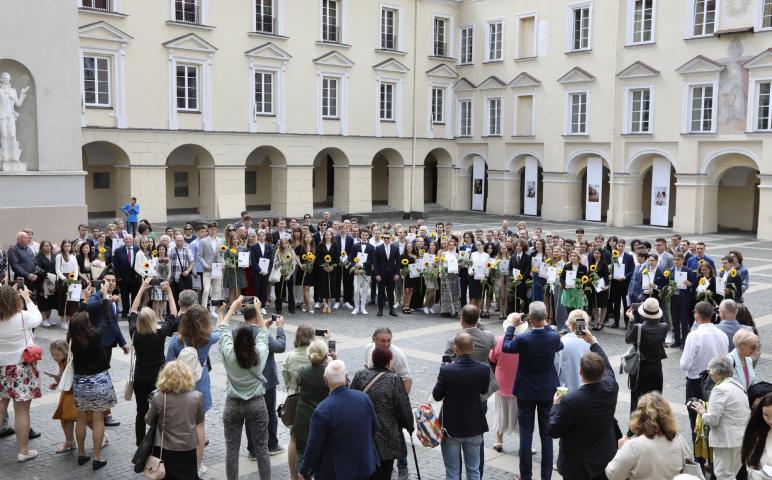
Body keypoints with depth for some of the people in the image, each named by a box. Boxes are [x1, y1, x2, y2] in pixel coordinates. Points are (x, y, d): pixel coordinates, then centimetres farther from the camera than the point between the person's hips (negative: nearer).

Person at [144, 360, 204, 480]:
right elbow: (199, 426, 0)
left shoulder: (159, 398, -13)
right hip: (188, 451, 1)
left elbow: (148, 421, 2)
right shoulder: (197, 397, -8)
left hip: (165, 451, -1)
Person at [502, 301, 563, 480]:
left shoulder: (522, 339, -20)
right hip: (547, 391, 2)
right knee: (547, 435, 10)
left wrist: (512, 326, 7)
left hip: (526, 392, -2)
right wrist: (546, 325, 13)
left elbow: (506, 347, 1)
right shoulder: (554, 337, -14)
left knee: (526, 435, 7)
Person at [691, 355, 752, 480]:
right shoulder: (738, 386, 12)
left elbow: (712, 420, -19)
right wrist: (707, 407, 13)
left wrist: (702, 411, -2)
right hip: (741, 439, 9)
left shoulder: (720, 390, -17)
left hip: (727, 441, -9)